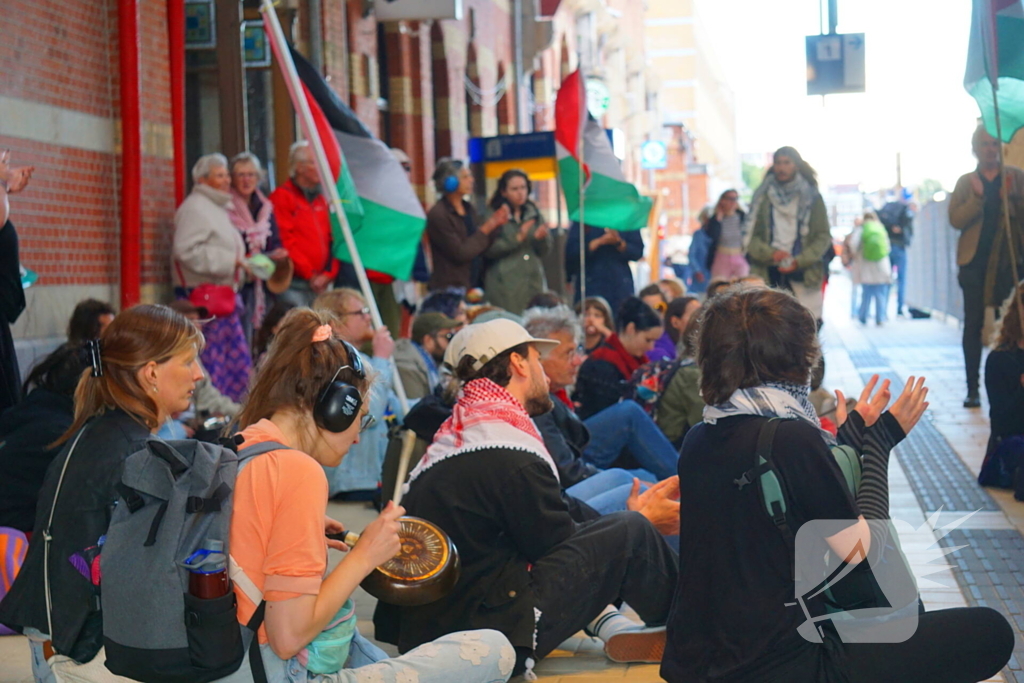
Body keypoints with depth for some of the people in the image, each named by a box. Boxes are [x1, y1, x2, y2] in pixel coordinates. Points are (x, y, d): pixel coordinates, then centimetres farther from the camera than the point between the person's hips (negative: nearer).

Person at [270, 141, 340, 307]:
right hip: (293, 285, -7)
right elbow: (284, 242, -11)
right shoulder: (282, 197, -3)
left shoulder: (321, 200, 19)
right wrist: (310, 275, -10)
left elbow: (332, 241, 17)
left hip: (318, 284, 7)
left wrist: (329, 274, 1)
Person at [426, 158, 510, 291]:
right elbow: (459, 254, -17)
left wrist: (496, 225, 0)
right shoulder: (437, 215, -12)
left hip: (475, 284, 7)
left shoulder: (468, 209, 11)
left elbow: (479, 248, 13)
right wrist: (485, 230, -11)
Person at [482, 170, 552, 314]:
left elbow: (545, 250, 11)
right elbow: (488, 250, -13)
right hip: (505, 285, -4)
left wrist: (541, 238, -10)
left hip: (534, 281, 4)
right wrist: (517, 238, -17)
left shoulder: (533, 213, 13)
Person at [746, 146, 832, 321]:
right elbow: (751, 235, 8)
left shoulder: (811, 197, 8)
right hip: (769, 275, 1)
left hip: (802, 275, -1)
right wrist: (770, 253, -11)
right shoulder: (763, 197, 10)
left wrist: (799, 261, -9)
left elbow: (823, 236, 5)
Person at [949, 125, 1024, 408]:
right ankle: (972, 389, 4)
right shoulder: (966, 182, 8)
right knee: (974, 324, 0)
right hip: (975, 261, 1)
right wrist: (977, 197, -16)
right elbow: (956, 219, -3)